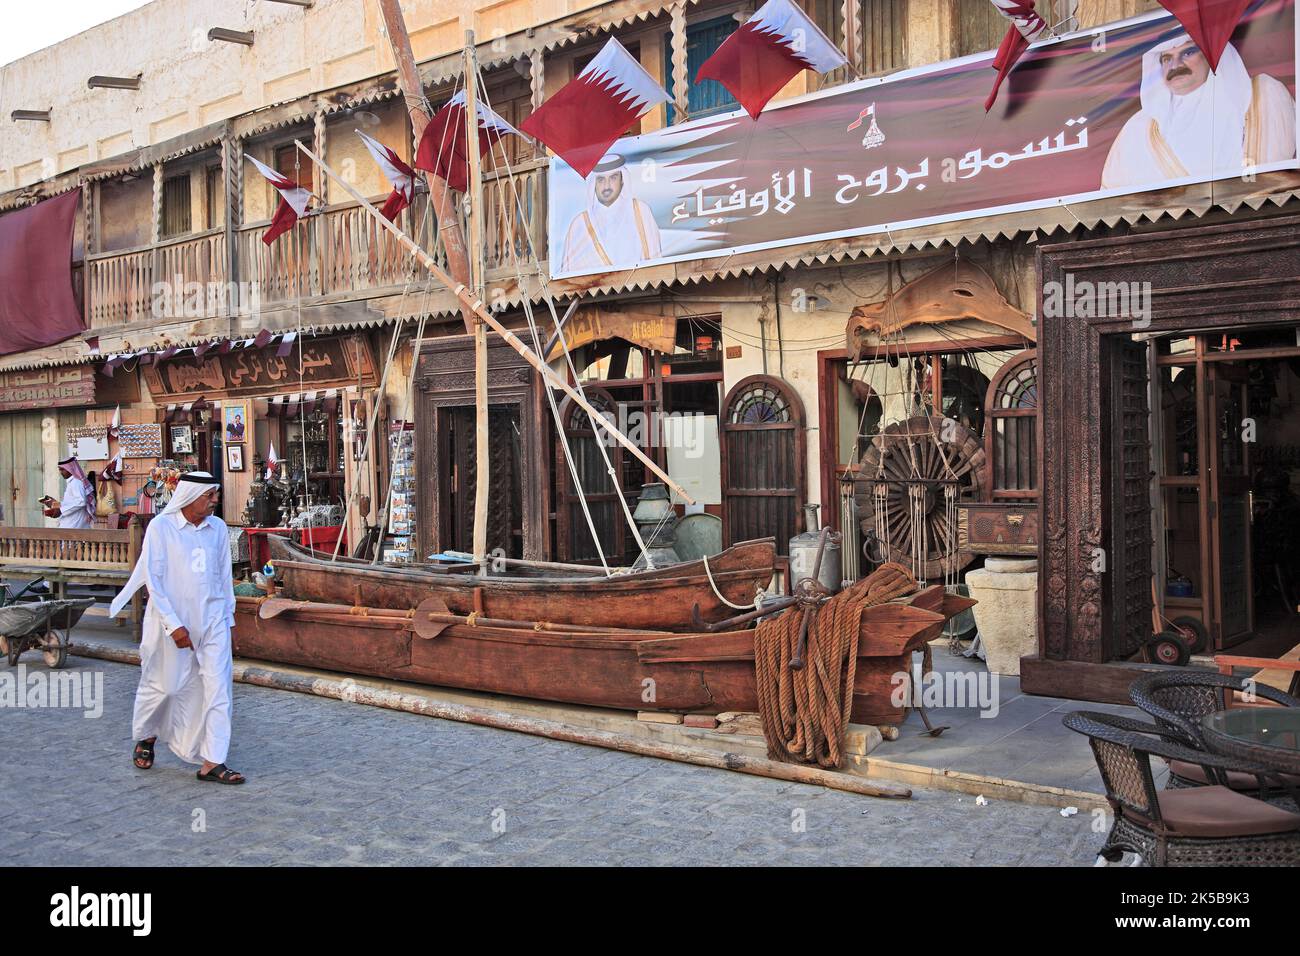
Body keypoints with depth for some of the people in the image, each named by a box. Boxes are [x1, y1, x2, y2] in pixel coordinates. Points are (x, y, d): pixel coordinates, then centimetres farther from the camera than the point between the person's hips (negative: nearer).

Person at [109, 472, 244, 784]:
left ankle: (212, 762, -1)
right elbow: (153, 579, -11)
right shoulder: (161, 527, -9)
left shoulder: (218, 528, 3)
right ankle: (145, 737, 41)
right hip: (171, 620, -3)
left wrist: (227, 615, 15)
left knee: (217, 686, -4)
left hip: (212, 618, 3)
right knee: (163, 684, 12)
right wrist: (174, 625, -15)